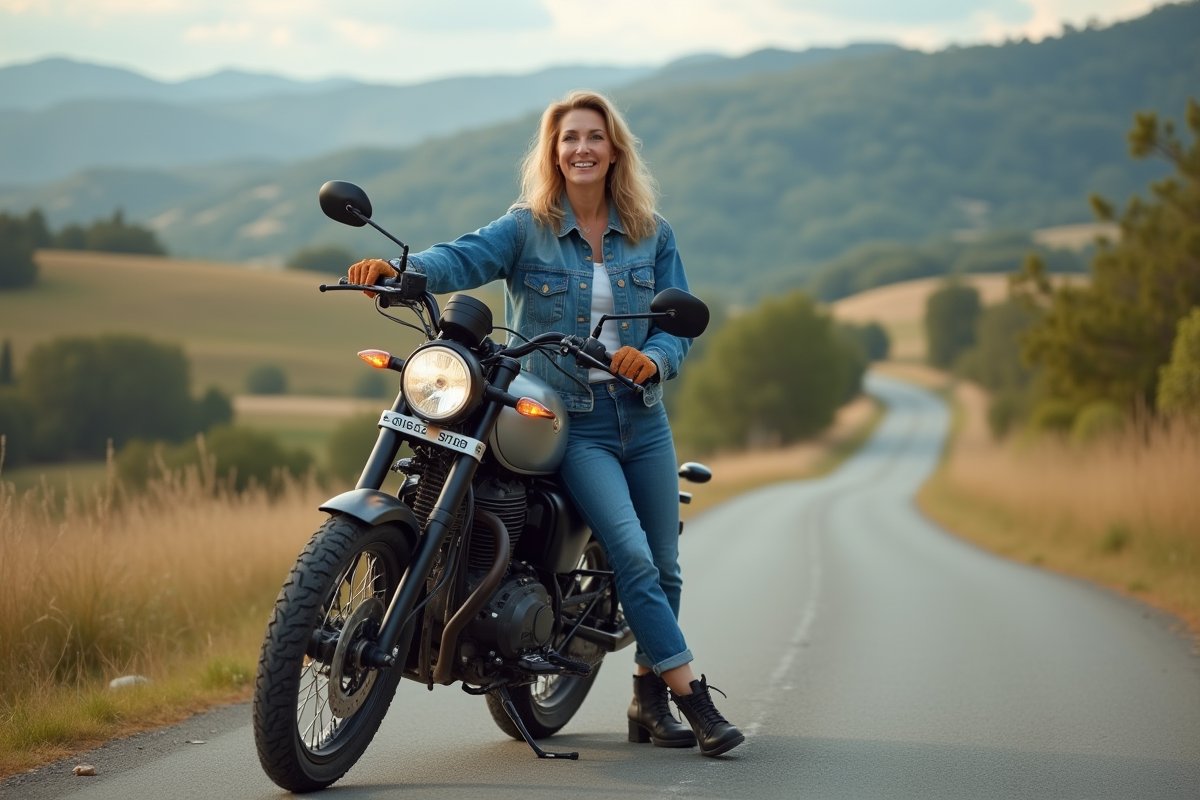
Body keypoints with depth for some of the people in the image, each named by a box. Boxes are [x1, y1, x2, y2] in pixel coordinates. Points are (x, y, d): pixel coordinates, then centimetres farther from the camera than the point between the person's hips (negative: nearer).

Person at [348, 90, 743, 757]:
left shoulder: (651, 233, 8)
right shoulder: (527, 228, -1)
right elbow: (464, 257, -19)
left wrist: (653, 358, -18)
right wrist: (398, 270, -39)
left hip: (642, 415, 4)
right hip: (567, 422, -4)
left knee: (664, 567, 9)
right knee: (632, 555, -19)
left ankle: (649, 704, 25)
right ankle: (692, 696, -12)